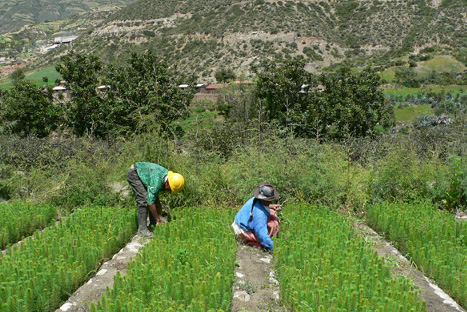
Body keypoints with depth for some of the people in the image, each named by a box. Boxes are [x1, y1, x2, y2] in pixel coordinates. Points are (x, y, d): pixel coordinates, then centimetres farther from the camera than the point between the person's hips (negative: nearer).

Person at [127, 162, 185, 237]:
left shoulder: (167, 175, -10)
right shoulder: (157, 181, -36)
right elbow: (150, 203, -31)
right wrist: (158, 219, -20)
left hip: (143, 174, 9)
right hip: (134, 174, -9)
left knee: (154, 198, 2)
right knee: (144, 200, -19)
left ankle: (153, 225, 8)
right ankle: (142, 228, -13)